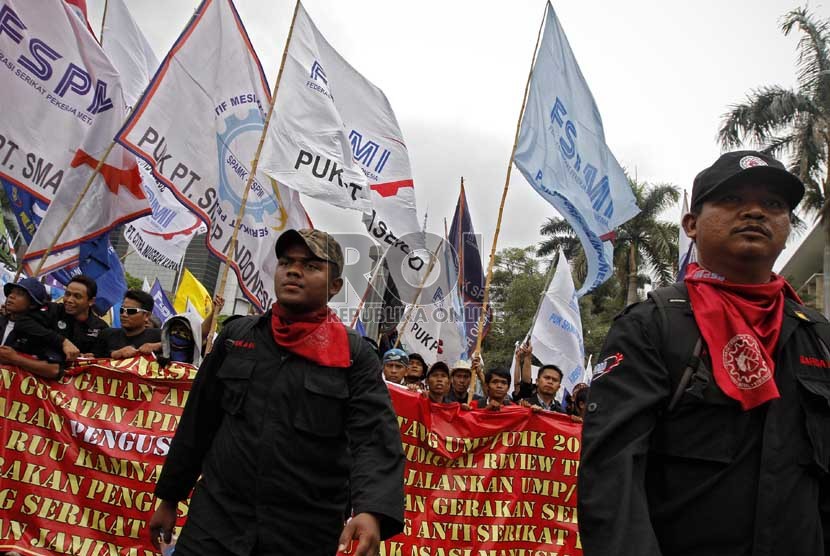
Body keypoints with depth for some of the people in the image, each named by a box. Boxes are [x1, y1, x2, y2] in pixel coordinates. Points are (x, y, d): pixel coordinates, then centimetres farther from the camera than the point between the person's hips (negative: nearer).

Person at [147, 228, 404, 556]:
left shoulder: (355, 355, -5)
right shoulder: (235, 336, 6)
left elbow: (376, 440, -15)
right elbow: (198, 422, 13)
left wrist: (371, 512, -31)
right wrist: (169, 498, 16)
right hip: (214, 520, 2)